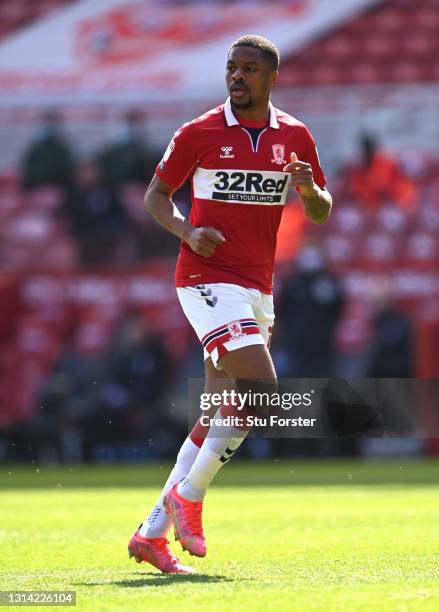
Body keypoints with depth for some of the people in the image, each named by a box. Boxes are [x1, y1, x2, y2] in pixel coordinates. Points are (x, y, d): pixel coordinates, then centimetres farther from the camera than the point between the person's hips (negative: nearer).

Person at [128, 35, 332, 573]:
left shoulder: (294, 137, 9)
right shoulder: (198, 134, -2)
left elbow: (321, 214, 14)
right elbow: (156, 195, 6)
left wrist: (310, 190, -10)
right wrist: (187, 231, -14)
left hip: (257, 287, 6)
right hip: (207, 279, -6)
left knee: (220, 417, 5)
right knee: (259, 386, -23)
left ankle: (153, 533, 13)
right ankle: (188, 496, -8)